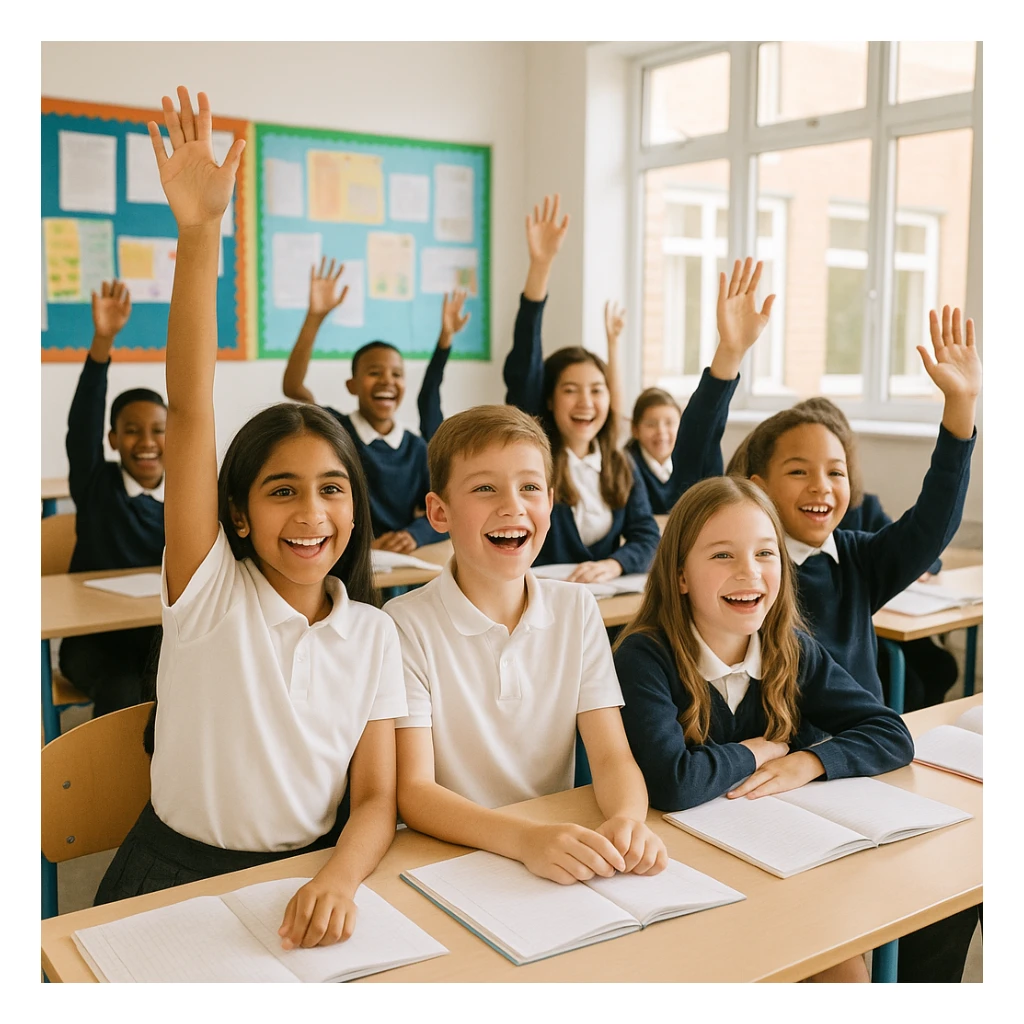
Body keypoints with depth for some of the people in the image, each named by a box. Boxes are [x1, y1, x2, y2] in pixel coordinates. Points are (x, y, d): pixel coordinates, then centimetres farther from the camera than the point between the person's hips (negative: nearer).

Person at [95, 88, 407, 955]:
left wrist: (339, 881, -25)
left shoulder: (371, 633, -1)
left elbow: (376, 800, -2)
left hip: (313, 881, 2)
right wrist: (199, 235, -27)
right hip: (175, 877, -2)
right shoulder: (210, 592, -8)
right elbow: (189, 410, -18)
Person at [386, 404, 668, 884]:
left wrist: (627, 819, -23)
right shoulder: (408, 624, -9)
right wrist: (527, 839, -29)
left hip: (562, 869, 3)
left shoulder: (576, 610, 4)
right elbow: (412, 791, -14)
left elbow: (611, 755, -1)